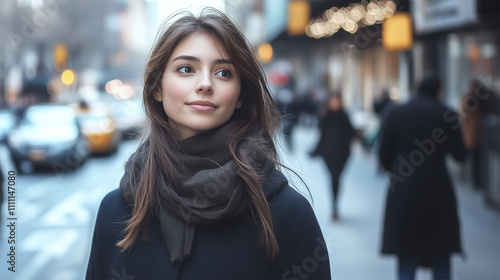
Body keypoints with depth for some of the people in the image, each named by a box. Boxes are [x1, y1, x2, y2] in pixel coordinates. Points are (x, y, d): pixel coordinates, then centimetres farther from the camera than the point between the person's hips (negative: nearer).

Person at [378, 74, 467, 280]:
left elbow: (384, 154, -1)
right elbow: (460, 155, -1)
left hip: (403, 192, 1)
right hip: (438, 191, -1)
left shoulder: (395, 113, 1)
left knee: (406, 255, 7)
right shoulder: (447, 114, -3)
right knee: (441, 254, 12)